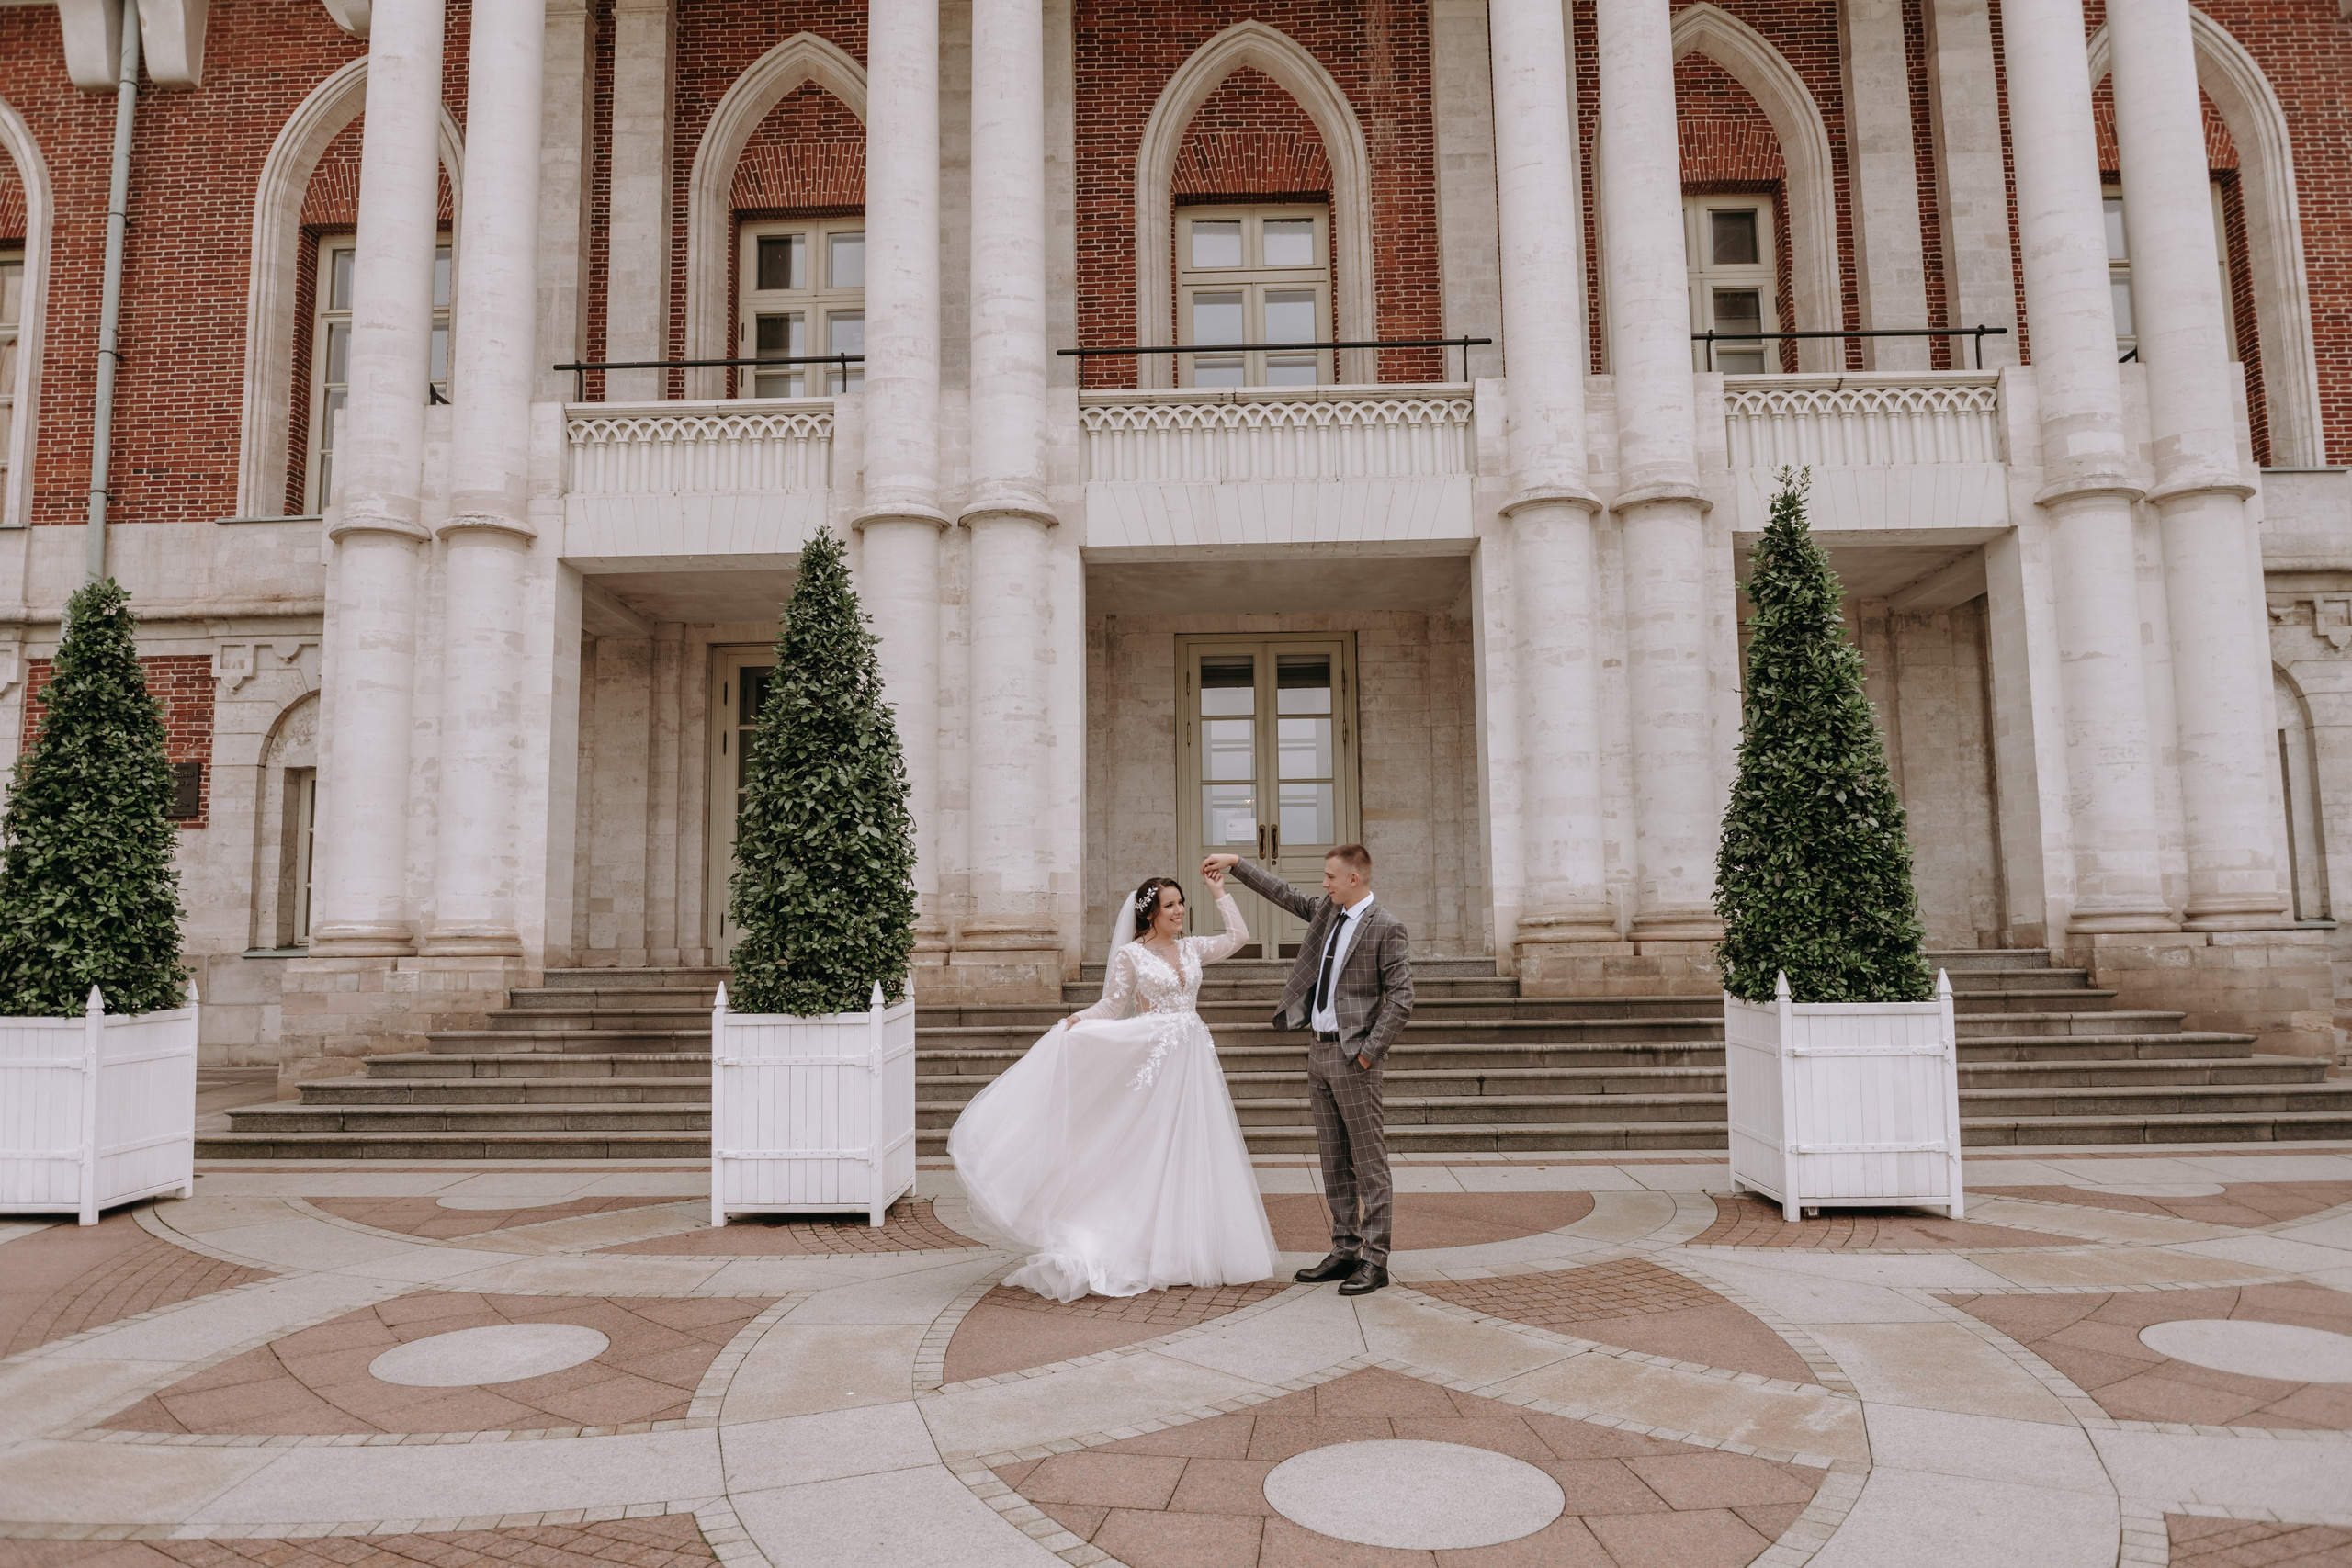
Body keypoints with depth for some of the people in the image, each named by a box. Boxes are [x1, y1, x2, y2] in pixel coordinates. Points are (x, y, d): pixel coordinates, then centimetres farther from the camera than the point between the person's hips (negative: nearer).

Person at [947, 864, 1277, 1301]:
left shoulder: (1191, 948, 10)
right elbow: (1112, 1006, -6)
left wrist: (1219, 892, 10)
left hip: (1193, 1060, 5)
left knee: (1193, 1155, 8)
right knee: (1152, 1154, -2)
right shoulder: (1130, 954, -4)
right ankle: (1151, 1253, 6)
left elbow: (1238, 935, 12)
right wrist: (1078, 1020, -23)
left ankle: (1192, 1248, 18)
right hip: (1154, 1060, -5)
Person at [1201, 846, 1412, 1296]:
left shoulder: (1386, 928, -11)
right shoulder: (1326, 912, 11)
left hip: (1353, 1057, -8)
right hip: (1319, 1052, 8)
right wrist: (1235, 863, 21)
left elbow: (1401, 998, -14)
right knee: (1334, 1160, 12)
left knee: (1369, 1161, -3)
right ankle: (1345, 1251, 19)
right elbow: (1283, 894, 24)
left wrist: (1369, 1051, -15)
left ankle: (1375, 1260, 2)